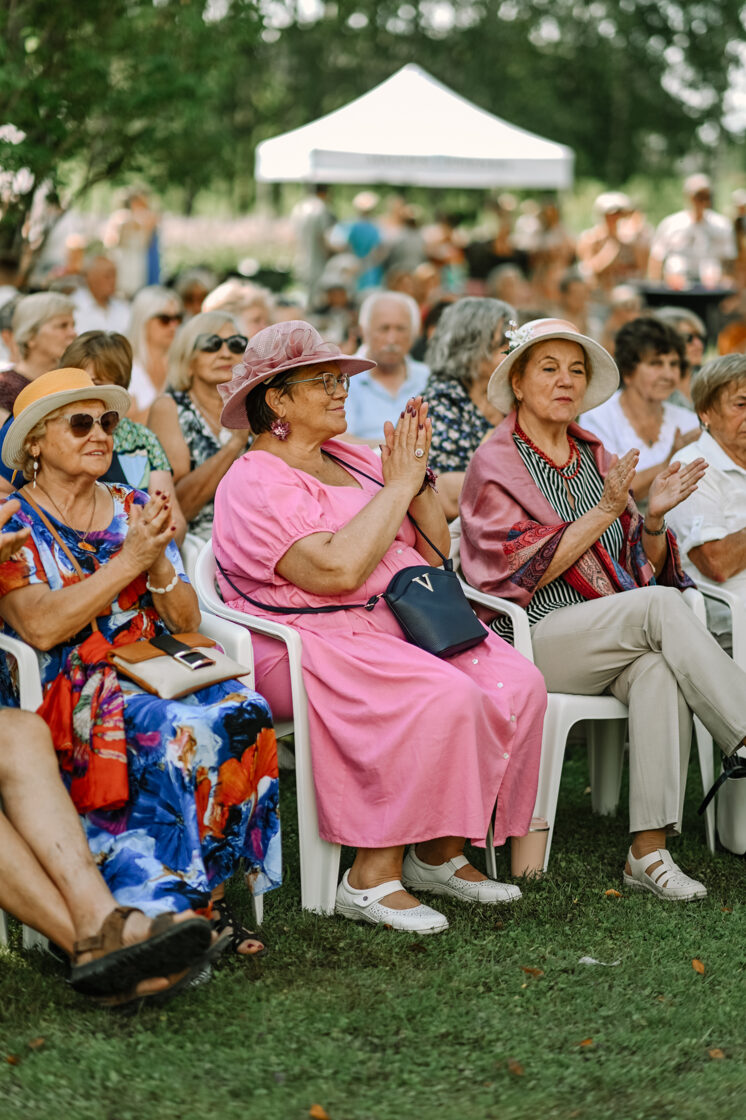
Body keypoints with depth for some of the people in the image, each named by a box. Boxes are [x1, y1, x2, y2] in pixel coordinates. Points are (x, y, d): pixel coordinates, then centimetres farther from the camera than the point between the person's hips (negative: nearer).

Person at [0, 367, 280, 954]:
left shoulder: (136, 509, 17)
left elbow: (186, 621, 12)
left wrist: (158, 563, -8)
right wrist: (129, 560, -14)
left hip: (157, 670, 5)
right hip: (69, 691, -4)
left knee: (242, 712, -28)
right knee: (173, 731, -35)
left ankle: (207, 889, -21)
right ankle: (189, 898, -25)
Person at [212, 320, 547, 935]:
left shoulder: (355, 461, 20)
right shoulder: (255, 483, -6)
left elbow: (434, 553, 18)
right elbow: (336, 570, -21)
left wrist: (419, 476, 4)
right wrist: (397, 486, -12)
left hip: (406, 624, 8)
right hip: (315, 643, -8)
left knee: (519, 683, -16)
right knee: (445, 698, -32)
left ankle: (442, 853, -6)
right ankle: (373, 875, -24)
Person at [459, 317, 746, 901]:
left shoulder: (595, 456, 18)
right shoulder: (495, 464, 2)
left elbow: (644, 567, 16)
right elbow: (523, 571, -10)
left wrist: (653, 518, -5)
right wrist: (605, 510, -14)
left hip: (618, 641, 4)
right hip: (535, 638, -4)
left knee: (659, 667, -32)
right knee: (662, 605, -30)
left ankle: (650, 851, -35)